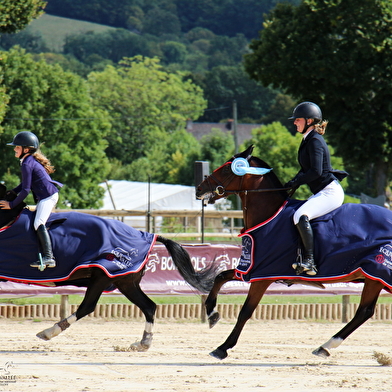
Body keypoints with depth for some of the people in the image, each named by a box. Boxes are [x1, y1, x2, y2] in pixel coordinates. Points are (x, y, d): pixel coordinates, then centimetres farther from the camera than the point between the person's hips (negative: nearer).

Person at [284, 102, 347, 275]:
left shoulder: (315, 141, -14)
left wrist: (296, 182, -13)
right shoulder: (308, 140, 17)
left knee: (300, 216, -30)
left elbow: (316, 172, -23)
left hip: (330, 192, -11)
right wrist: (293, 182, 7)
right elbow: (307, 169, 22)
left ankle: (309, 261, -32)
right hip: (322, 192, 11)